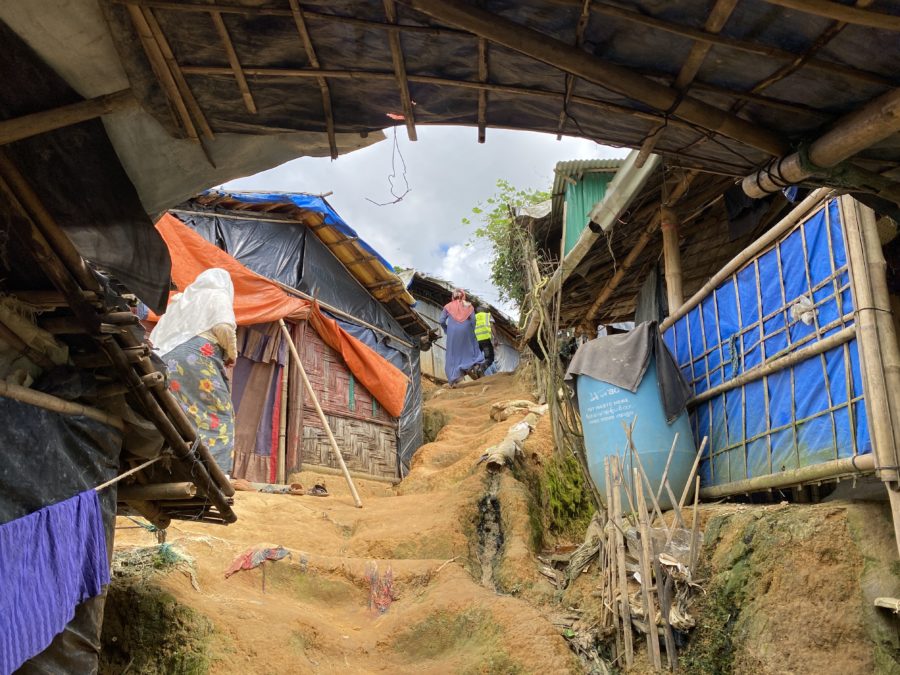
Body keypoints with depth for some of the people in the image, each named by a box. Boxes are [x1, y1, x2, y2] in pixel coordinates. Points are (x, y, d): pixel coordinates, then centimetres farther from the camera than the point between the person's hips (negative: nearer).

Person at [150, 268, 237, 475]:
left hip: (167, 359, 7)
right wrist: (232, 354, 7)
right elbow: (224, 328, -6)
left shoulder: (180, 299, 32)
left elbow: (156, 336, 23)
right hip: (198, 356, -7)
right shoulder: (218, 296, 13)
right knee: (218, 413, -7)